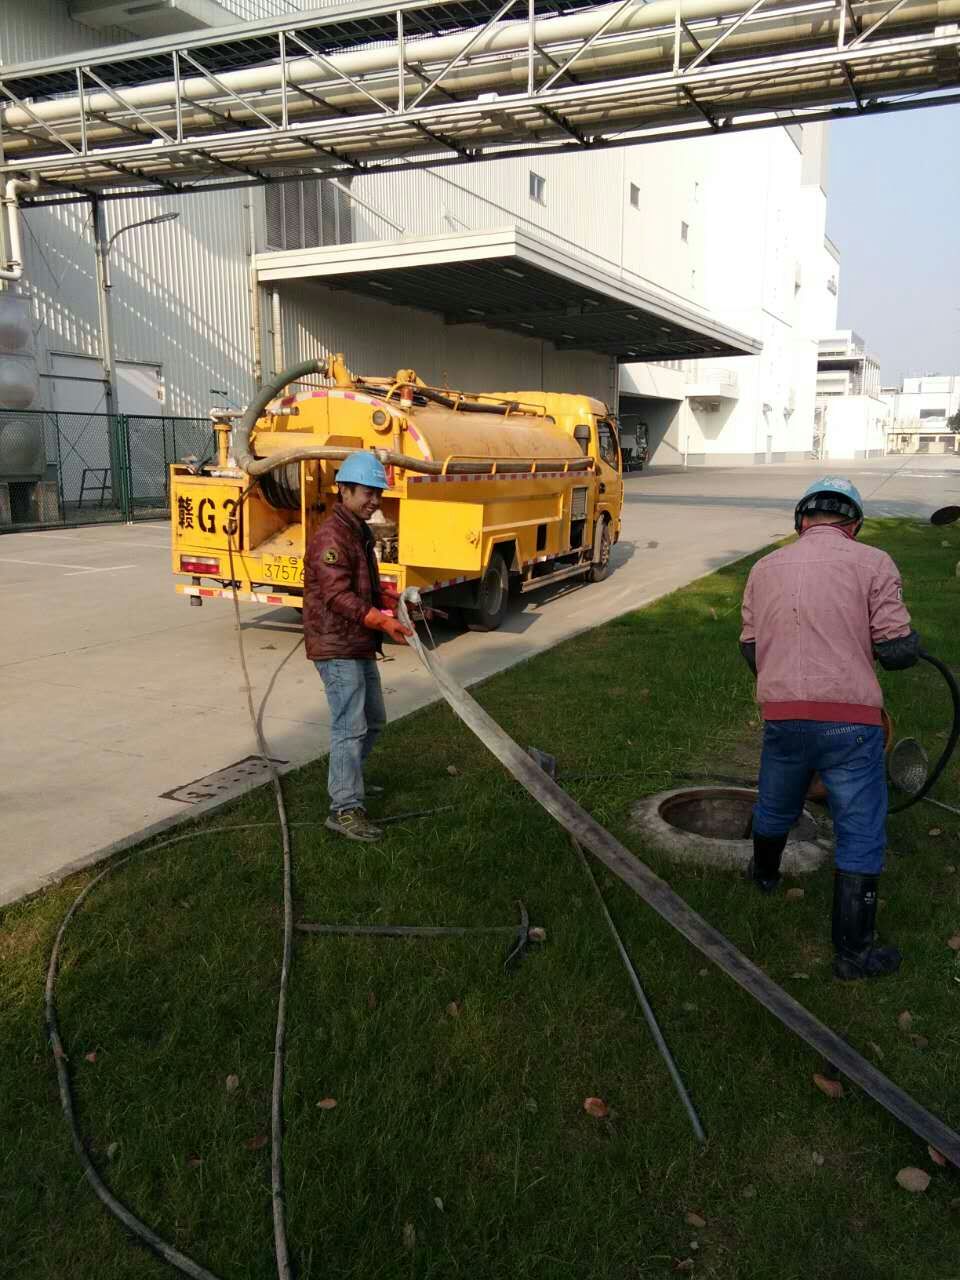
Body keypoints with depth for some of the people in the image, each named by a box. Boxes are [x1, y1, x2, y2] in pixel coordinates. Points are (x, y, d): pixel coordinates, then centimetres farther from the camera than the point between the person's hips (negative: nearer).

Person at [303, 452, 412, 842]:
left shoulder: (360, 533, 15)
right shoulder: (331, 536, -18)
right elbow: (338, 595, -26)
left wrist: (394, 601, 6)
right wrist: (383, 622, -32)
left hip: (359, 646, 10)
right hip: (336, 647, -10)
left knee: (373, 719, 20)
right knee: (350, 726, -10)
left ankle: (345, 780, 37)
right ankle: (345, 809, -5)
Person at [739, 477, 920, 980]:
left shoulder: (766, 567, 9)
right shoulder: (872, 562, -3)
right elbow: (897, 651, -7)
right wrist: (910, 638, 16)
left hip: (781, 717, 5)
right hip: (849, 720, -4)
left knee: (775, 807, 28)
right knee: (860, 835, 9)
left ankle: (764, 875, 55)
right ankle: (853, 951, 17)